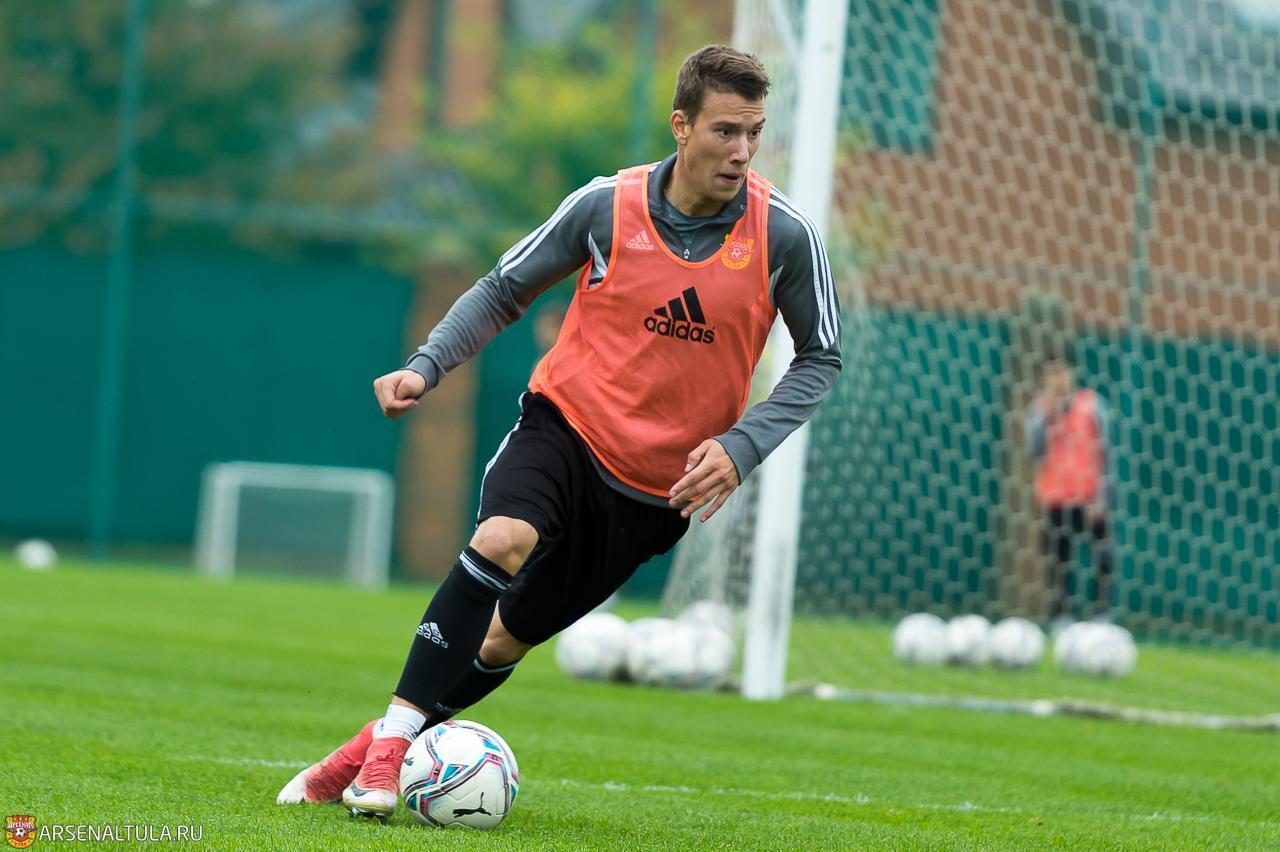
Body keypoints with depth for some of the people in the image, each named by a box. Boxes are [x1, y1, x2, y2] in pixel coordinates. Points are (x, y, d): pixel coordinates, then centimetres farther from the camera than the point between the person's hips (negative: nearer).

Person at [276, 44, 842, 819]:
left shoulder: (786, 234, -11)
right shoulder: (606, 205, -9)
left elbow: (820, 358, 1)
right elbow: (504, 291, 5)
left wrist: (743, 445, -13)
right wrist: (426, 367, -9)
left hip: (659, 481, 1)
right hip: (565, 418, -1)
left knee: (503, 644, 5)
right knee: (503, 539, -32)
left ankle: (368, 756, 21)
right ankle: (393, 736, -26)